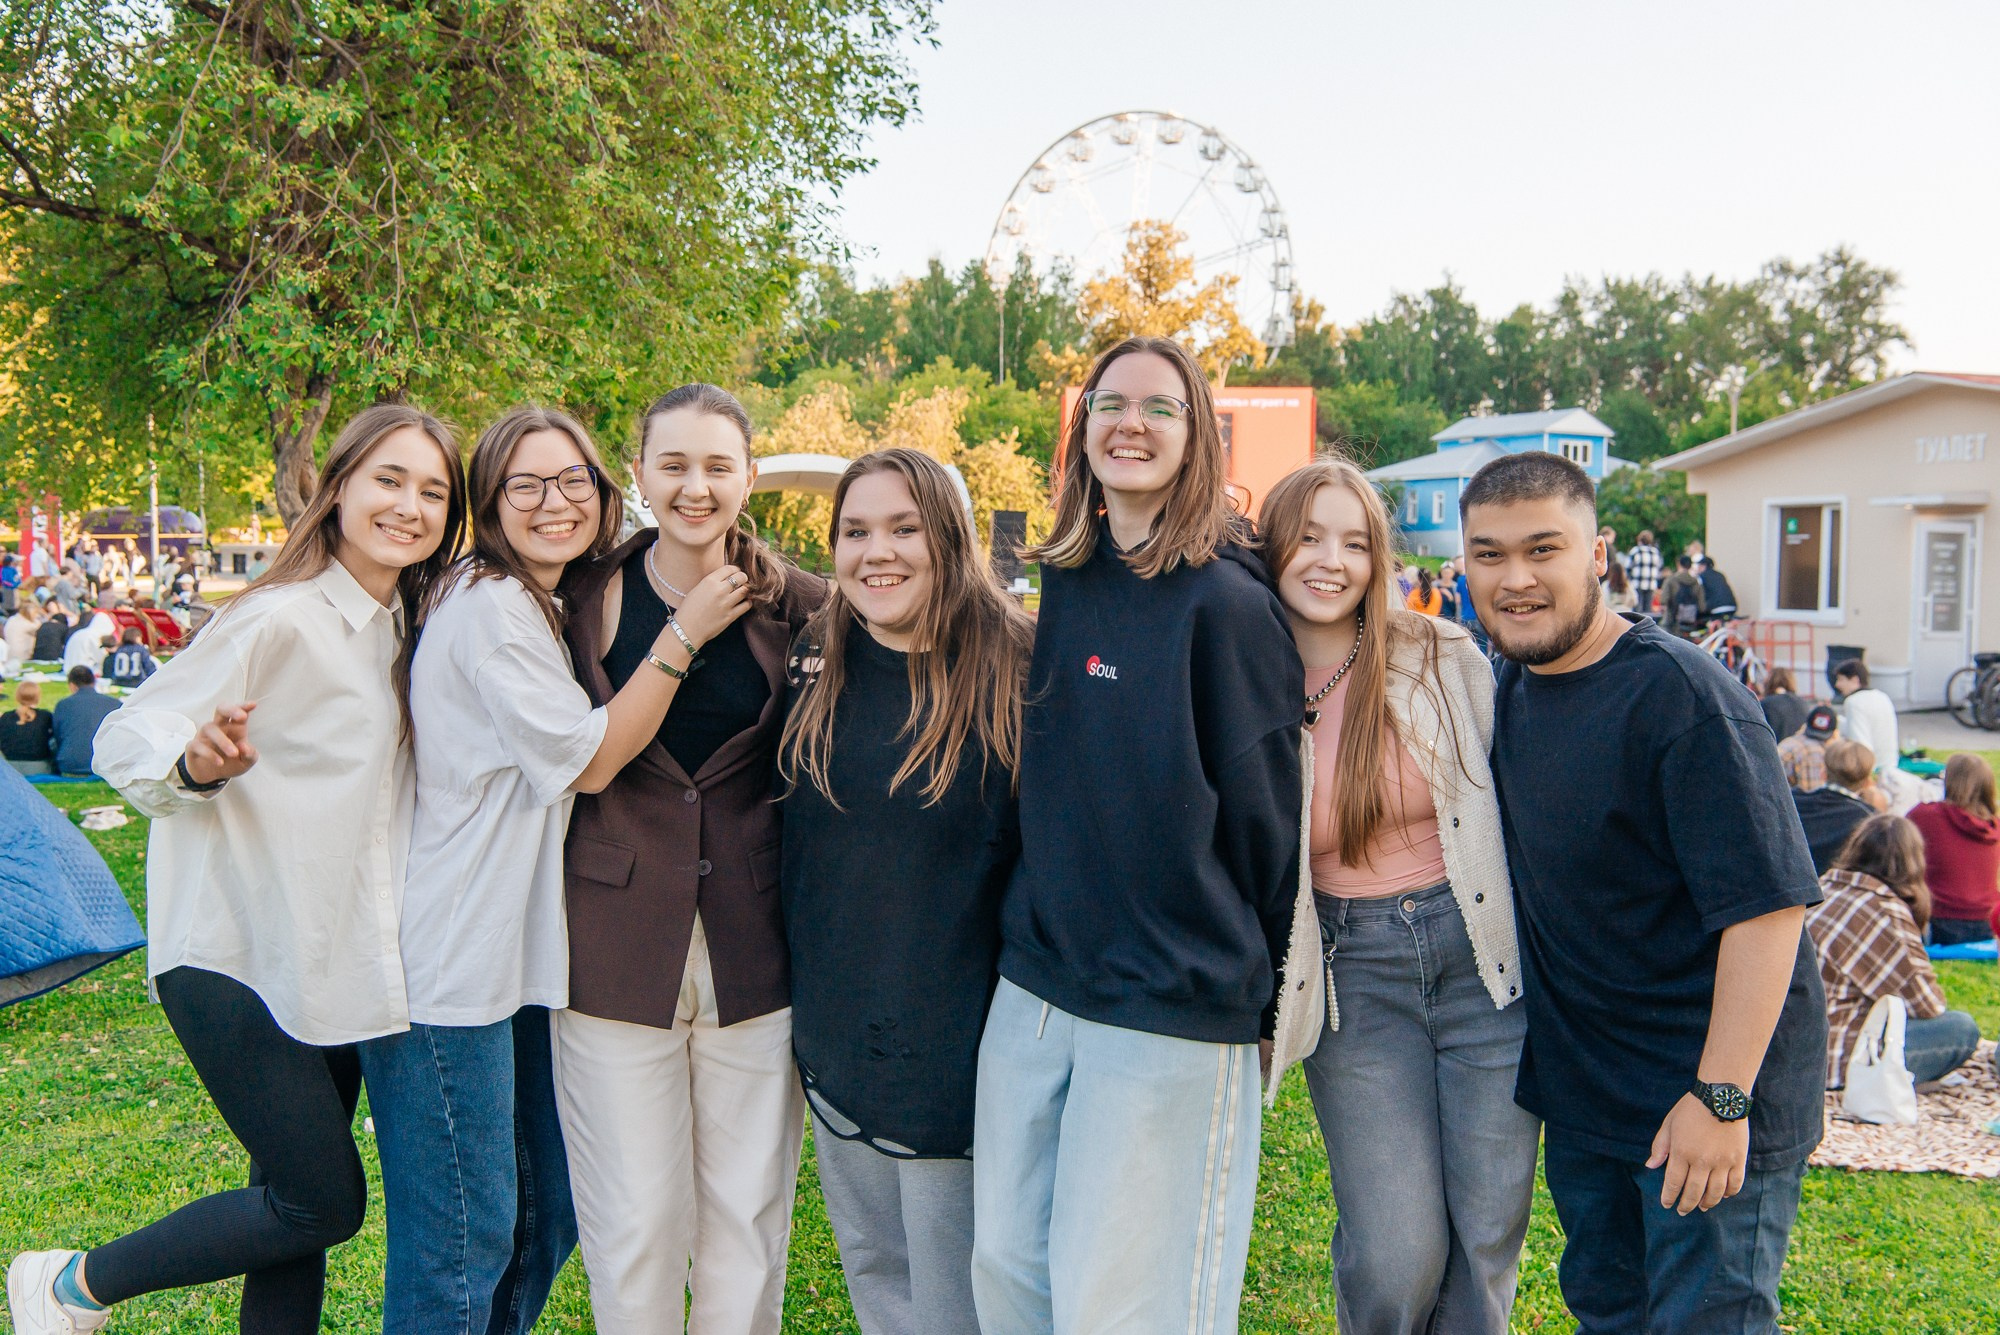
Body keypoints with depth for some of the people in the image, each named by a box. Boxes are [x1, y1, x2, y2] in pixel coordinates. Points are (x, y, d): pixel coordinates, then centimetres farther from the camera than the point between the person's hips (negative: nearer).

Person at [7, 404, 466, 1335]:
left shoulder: (402, 632, 8)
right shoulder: (281, 620, -16)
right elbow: (126, 743, -15)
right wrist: (197, 764, -33)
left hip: (328, 961, 8)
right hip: (235, 954, -8)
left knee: (295, 1203, 12)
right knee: (325, 1202, -5)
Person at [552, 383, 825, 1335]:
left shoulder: (798, 606, 0)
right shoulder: (590, 598, 1)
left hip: (754, 949, 1)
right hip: (617, 947, 0)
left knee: (748, 1218, 12)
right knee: (632, 1226, 7)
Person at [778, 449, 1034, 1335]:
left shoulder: (1013, 669, -14)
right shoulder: (813, 662, 2)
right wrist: (801, 984, 12)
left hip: (954, 1035, -5)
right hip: (833, 1030, 5)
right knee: (868, 1263, 22)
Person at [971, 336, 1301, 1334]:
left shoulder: (1226, 603, -14)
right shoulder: (1066, 581, 7)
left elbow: (1261, 812, -8)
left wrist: (1251, 980, 0)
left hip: (1172, 1014, -6)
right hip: (1033, 988, 7)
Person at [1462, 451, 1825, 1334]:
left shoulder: (1679, 693, -21)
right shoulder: (1509, 685, 2)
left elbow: (1767, 901, -24)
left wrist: (1721, 1097, -25)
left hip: (1709, 1093, -7)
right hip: (1580, 1086, 8)